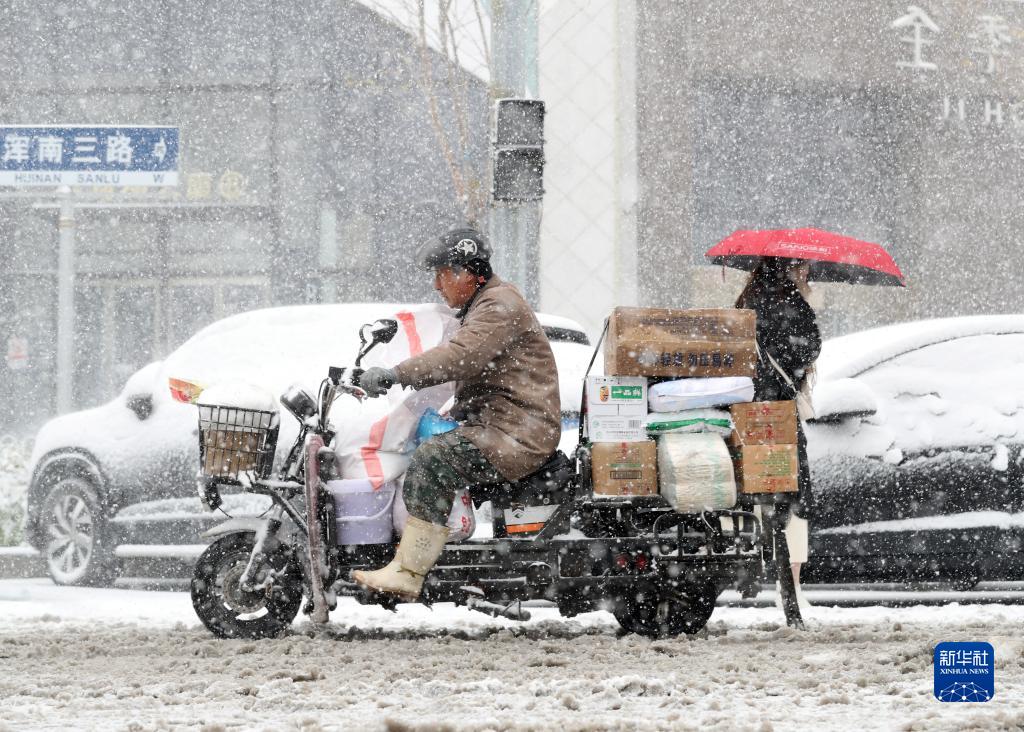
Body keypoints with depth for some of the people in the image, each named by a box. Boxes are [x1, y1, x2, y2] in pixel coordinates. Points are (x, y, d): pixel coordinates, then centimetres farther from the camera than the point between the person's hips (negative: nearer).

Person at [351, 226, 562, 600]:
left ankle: (407, 573, -28)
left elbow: (461, 356, -27)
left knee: (432, 460, -25)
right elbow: (458, 364, 25)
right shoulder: (481, 305, 22)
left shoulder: (501, 306, -13)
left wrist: (394, 375, -31)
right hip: (490, 422, 11)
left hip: (519, 435, -11)